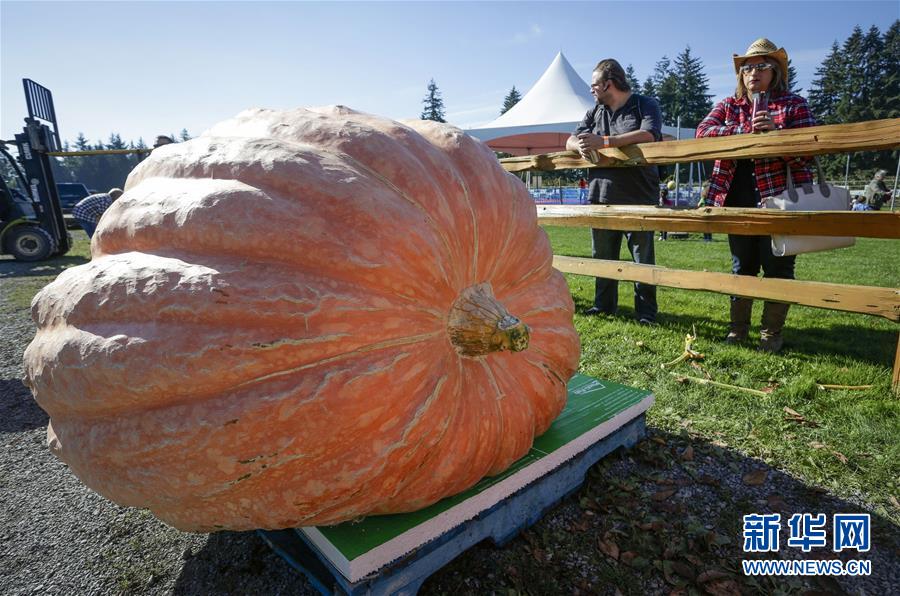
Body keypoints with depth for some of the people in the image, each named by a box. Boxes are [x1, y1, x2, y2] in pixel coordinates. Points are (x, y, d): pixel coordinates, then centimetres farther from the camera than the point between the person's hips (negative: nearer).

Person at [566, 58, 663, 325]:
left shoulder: (646, 105, 2)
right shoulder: (594, 112, 18)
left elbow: (648, 135, -17)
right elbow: (570, 141, 13)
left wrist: (604, 141, -22)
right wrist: (581, 146, -11)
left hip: (638, 197, -5)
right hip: (601, 196, 5)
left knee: (643, 257, 2)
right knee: (602, 255, 12)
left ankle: (646, 311, 12)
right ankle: (604, 304, 25)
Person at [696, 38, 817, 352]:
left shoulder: (794, 104, 4)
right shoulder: (728, 105, 11)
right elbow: (702, 132, -6)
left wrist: (775, 132, -21)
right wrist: (747, 129, -18)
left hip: (779, 198, -2)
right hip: (738, 200, 2)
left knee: (777, 267, 3)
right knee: (742, 266, 11)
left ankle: (772, 332, 16)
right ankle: (738, 327, 22)